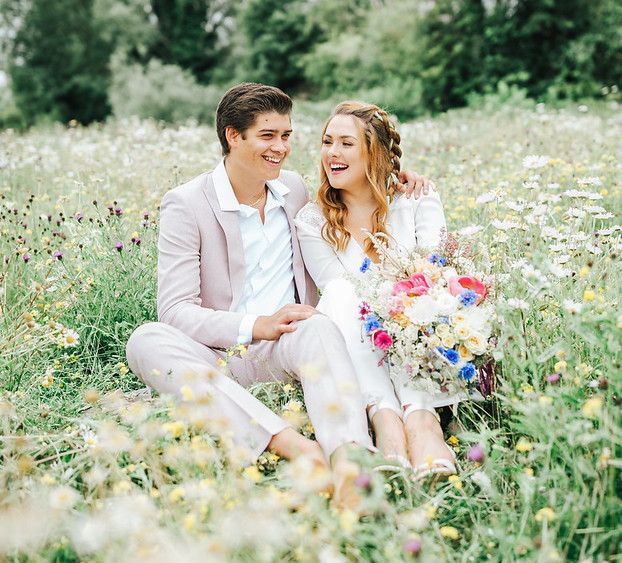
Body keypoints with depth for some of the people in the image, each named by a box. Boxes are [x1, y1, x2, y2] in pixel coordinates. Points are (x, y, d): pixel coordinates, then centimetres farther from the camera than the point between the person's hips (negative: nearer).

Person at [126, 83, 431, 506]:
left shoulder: (295, 189, 13)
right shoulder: (185, 205, -2)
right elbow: (175, 310, -10)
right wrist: (255, 326, -25)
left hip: (284, 351, 2)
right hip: (217, 358, -2)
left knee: (320, 328, -33)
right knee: (146, 340, -34)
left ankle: (348, 458, -59)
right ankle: (287, 440, -50)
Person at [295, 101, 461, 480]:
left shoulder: (419, 200, 5)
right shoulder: (312, 220, 5)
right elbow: (338, 292, -8)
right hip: (359, 353, 0)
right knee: (340, 295, -30)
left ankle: (420, 417, -45)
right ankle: (385, 415, -43)